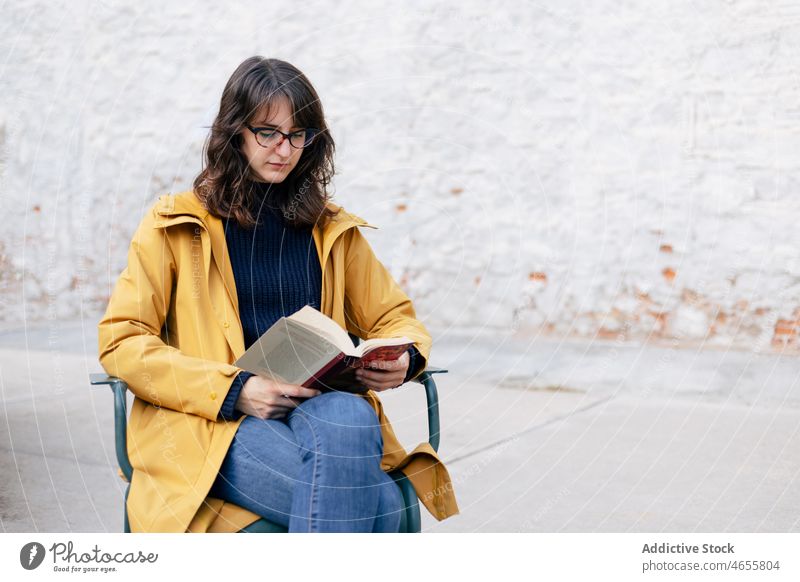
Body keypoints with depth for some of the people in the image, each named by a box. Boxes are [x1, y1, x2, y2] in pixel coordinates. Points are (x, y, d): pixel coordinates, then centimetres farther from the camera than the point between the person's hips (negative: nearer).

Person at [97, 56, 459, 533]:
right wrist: (235, 391, -11)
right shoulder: (176, 225, 10)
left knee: (349, 418, -37)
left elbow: (395, 317, 26)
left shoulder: (333, 230, 20)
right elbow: (121, 343, 2)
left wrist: (403, 359, 0)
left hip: (322, 409, 4)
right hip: (216, 427, -3)